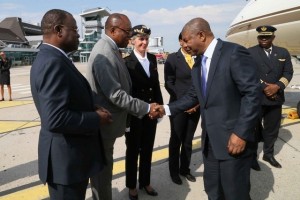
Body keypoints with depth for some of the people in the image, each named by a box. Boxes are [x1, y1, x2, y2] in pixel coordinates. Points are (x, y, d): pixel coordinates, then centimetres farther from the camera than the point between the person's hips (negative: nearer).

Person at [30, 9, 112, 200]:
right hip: (66, 157, -10)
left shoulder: (50, 58, 8)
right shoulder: (53, 62, -24)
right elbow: (55, 119, -32)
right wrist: (96, 118, -18)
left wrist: (92, 109, -1)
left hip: (70, 152, 10)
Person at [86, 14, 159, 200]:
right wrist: (146, 108, -20)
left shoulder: (110, 49, 7)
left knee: (103, 168, 22)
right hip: (104, 124, -10)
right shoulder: (104, 54, -24)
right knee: (102, 169, 8)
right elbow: (116, 95, -27)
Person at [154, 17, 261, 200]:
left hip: (233, 138, -7)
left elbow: (252, 93, -18)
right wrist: (167, 109, 7)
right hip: (210, 140, 8)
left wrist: (241, 133, -21)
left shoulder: (235, 53, -14)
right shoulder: (198, 63, 11)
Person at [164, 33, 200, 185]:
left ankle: (185, 169, 30)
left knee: (188, 140, 14)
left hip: (195, 106, 4)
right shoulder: (172, 58, -4)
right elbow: (169, 84, -8)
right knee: (176, 140, 9)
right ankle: (174, 171, 26)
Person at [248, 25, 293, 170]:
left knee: (272, 129, 13)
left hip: (276, 98, 4)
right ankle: (252, 157, 19)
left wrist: (277, 86, -12)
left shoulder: (283, 53, 11)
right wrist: (264, 87, -16)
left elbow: (288, 73, 4)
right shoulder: (250, 53, -1)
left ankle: (268, 154, 31)